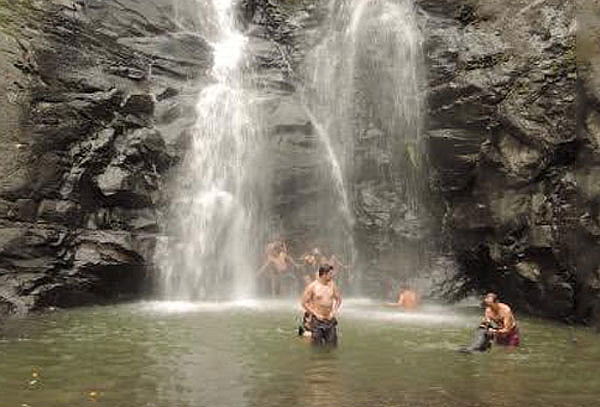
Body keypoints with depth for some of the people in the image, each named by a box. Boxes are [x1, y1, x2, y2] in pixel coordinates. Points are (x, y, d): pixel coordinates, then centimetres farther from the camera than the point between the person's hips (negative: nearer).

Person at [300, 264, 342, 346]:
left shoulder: (332, 285, 2)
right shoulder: (312, 286, -11)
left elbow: (339, 299, 13)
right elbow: (304, 303, -8)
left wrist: (334, 312, 0)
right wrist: (315, 314, -12)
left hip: (329, 319, 4)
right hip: (316, 319, -4)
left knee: (332, 343, 6)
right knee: (318, 345, -1)